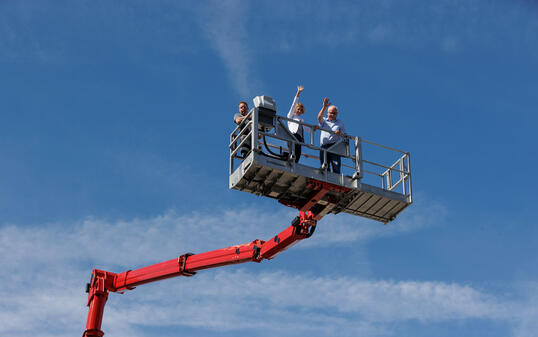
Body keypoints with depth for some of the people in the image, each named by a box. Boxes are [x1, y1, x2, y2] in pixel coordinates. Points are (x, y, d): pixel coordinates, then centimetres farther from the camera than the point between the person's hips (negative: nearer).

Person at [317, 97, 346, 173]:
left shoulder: (340, 123, 21)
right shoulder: (324, 121, 20)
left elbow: (344, 135, 14)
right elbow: (319, 117, -4)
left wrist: (340, 133, -11)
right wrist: (324, 107, -18)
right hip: (324, 147, 1)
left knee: (336, 167, -16)